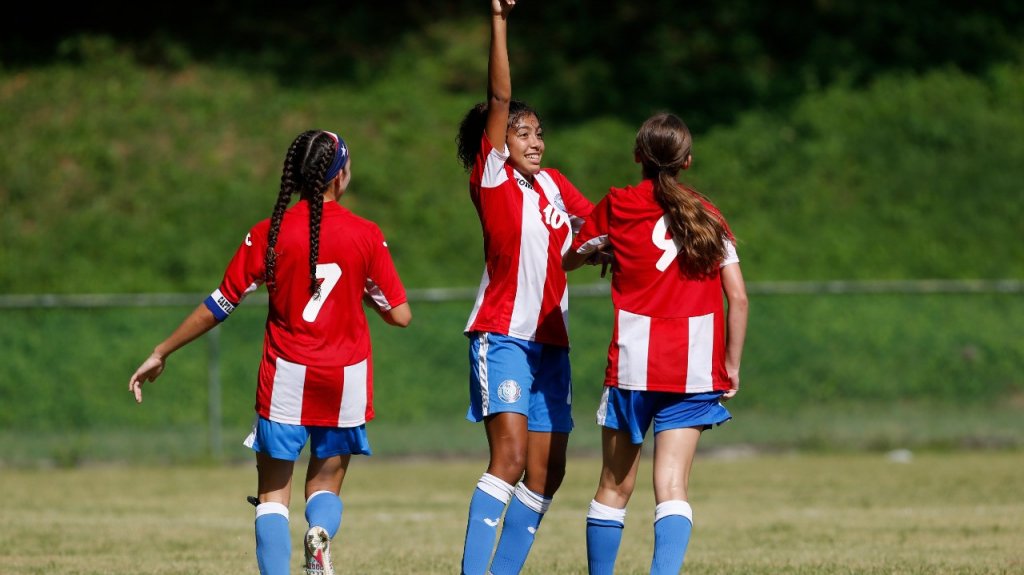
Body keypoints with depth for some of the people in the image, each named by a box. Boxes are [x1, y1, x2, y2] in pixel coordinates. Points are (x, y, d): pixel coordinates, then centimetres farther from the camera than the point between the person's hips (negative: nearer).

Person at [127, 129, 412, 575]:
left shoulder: (270, 234, -7)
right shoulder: (366, 236, -5)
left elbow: (217, 307, -4)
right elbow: (400, 315, -3)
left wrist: (160, 353, 7)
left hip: (286, 375, -1)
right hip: (346, 377, 1)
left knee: (274, 492, 8)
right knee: (326, 485, 16)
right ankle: (321, 532, -19)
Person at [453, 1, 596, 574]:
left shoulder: (554, 184, 14)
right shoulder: (492, 178, -2)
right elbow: (500, 98, -10)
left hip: (551, 342, 7)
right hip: (503, 337, -7)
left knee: (547, 472, 4)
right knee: (510, 457, -21)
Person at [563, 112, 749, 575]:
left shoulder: (617, 206, 4)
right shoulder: (708, 216, 8)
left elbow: (568, 260, 19)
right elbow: (738, 297, 3)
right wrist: (732, 365, 10)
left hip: (634, 363, -1)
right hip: (695, 370, 1)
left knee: (615, 485, 10)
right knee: (672, 486, -4)